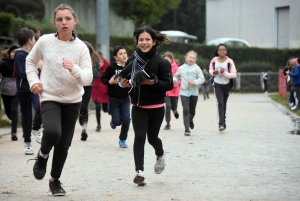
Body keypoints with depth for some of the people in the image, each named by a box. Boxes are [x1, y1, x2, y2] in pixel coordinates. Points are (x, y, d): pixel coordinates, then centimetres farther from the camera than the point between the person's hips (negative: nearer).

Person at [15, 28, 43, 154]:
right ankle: (27, 142, 16)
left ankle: (36, 129, 6)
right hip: (23, 90, -5)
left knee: (40, 108, -20)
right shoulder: (20, 55, -11)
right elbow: (22, 73, -20)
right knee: (26, 116, 4)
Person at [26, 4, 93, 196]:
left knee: (64, 144, 8)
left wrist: (74, 68, -31)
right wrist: (33, 81, -1)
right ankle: (43, 155, 5)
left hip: (73, 100, 2)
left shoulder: (81, 47, -8)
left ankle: (55, 180, 29)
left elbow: (88, 79, -13)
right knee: (53, 132, -28)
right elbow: (31, 61, 13)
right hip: (49, 98, -1)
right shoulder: (45, 41, -6)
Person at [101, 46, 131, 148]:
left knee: (126, 120, -6)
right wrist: (110, 82, -25)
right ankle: (113, 122, 37)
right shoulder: (112, 67, -13)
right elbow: (103, 79, -7)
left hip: (125, 98, 3)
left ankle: (123, 139, 14)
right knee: (117, 121, -1)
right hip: (113, 98, -3)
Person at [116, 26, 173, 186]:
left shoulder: (161, 62, -11)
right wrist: (123, 83, -9)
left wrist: (153, 82, -26)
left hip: (156, 107, -2)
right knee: (139, 137, -10)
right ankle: (139, 172, -10)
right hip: (138, 107, 2)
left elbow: (169, 85, -12)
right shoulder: (133, 60, -1)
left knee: (152, 137, 12)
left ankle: (160, 154, 46)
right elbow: (124, 77, 13)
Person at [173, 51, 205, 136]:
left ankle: (190, 120, 49)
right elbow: (176, 75, 20)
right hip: (184, 92, 0)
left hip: (194, 92, 0)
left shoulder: (197, 68, -3)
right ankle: (187, 129, -10)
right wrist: (175, 80, -2)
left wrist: (194, 82, -22)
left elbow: (201, 79, -6)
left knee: (192, 111, 14)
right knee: (186, 110, -12)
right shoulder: (181, 68, 4)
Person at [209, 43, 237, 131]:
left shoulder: (229, 61, -12)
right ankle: (221, 123, -20)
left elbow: (234, 74, -13)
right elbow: (211, 70, 12)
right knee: (220, 103, -16)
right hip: (217, 84, -1)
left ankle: (223, 121, 35)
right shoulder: (214, 61, -6)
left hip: (227, 85, 1)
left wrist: (225, 73, -27)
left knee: (224, 103, 16)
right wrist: (213, 72, -11)